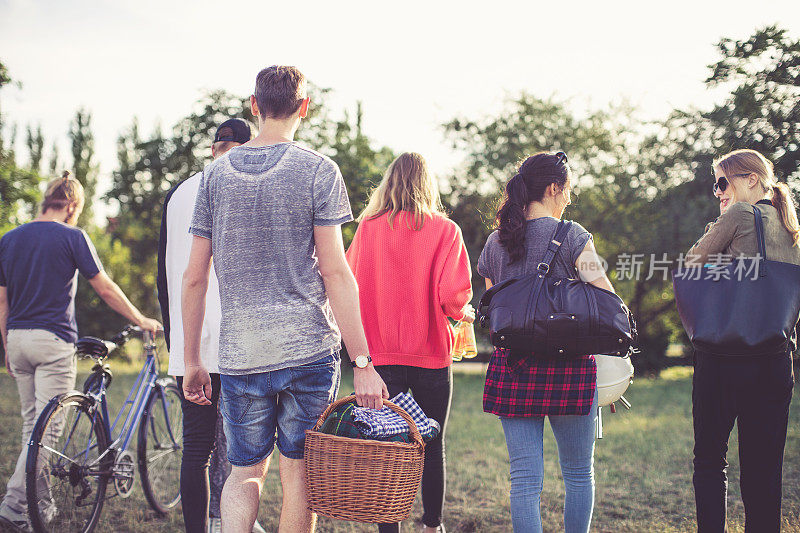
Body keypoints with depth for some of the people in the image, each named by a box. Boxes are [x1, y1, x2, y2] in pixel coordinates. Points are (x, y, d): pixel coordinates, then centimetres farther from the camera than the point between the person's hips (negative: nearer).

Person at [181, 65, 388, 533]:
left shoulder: (216, 174, 7)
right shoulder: (318, 170, -4)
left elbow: (195, 277, 7)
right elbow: (335, 272, -10)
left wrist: (192, 361, 15)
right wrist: (362, 362, -9)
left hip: (239, 352, 3)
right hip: (308, 348, -3)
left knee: (244, 473, 13)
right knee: (299, 474, 8)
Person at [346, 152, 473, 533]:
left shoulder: (368, 228, -1)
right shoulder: (445, 230, -5)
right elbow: (454, 294, -14)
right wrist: (463, 313, 8)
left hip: (381, 355, 1)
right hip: (431, 354, 0)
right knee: (432, 446, 14)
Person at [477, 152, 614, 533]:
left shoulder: (496, 241, 9)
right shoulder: (571, 236, -6)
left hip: (511, 366, 4)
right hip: (568, 366, -3)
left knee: (525, 478, 4)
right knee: (579, 474, 13)